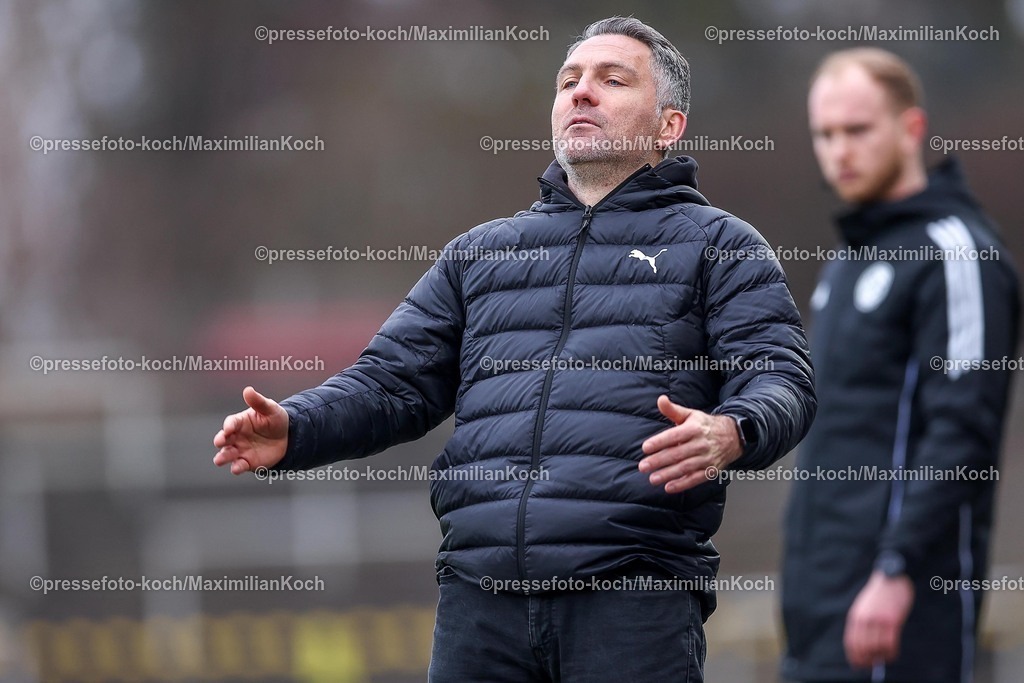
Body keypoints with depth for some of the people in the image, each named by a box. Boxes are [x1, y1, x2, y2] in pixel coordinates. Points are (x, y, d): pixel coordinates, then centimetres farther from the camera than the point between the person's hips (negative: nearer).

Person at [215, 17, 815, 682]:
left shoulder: (717, 243, 13)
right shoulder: (481, 252, 26)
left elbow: (783, 377, 0)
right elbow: (391, 383, 22)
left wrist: (730, 434, -24)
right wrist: (293, 429, 1)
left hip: (634, 590, -4)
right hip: (480, 588, 4)